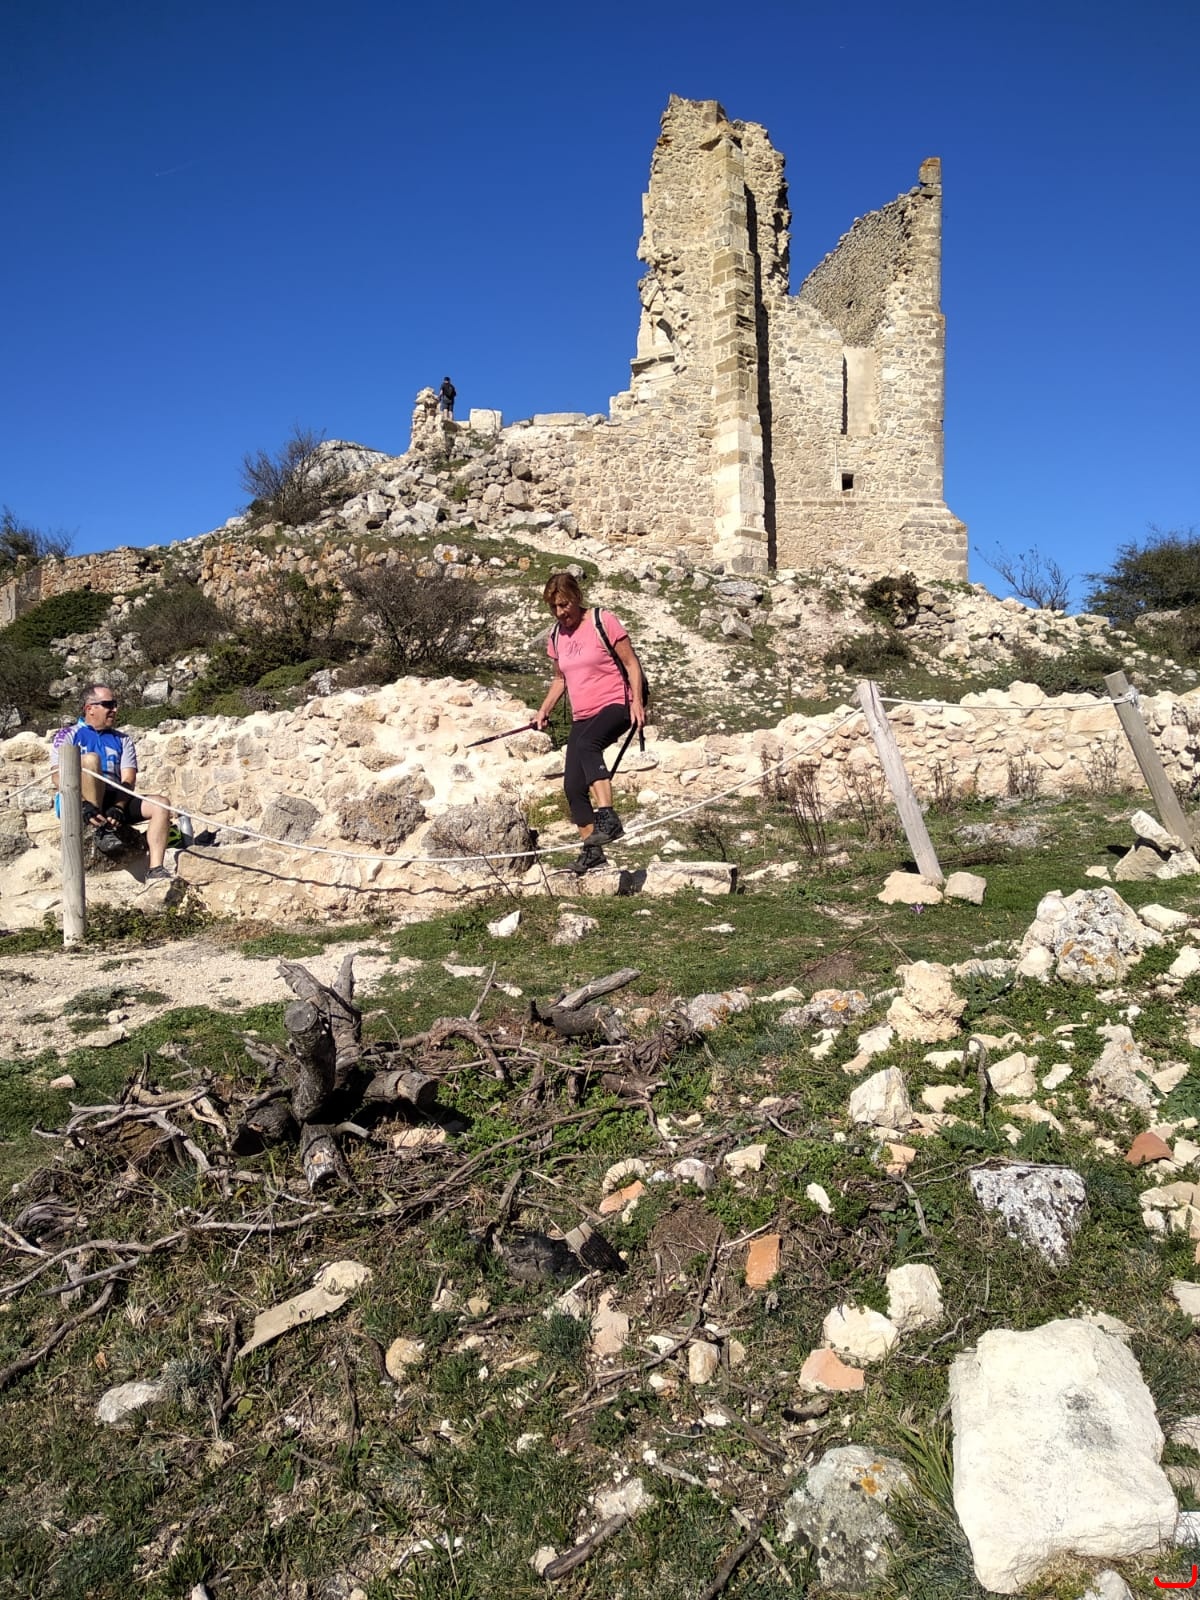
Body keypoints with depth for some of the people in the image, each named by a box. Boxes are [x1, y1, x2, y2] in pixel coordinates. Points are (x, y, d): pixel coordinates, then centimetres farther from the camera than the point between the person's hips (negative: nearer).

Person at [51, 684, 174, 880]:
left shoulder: (122, 740, 20)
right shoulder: (68, 736, 10)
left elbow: (128, 780, 6)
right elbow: (58, 776, -6)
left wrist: (118, 808, -16)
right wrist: (85, 806, -24)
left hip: (116, 801, 4)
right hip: (79, 804, -4)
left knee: (160, 804, -21)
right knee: (90, 759, -28)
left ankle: (155, 870, -33)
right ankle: (99, 831, -28)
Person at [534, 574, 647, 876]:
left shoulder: (604, 622, -6)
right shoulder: (556, 636, 11)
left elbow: (631, 663, -5)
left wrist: (637, 702, -16)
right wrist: (544, 710, 12)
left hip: (615, 705, -7)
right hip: (582, 717, 7)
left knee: (586, 744, -38)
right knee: (573, 786, -2)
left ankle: (607, 817, -42)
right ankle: (592, 850, 8)